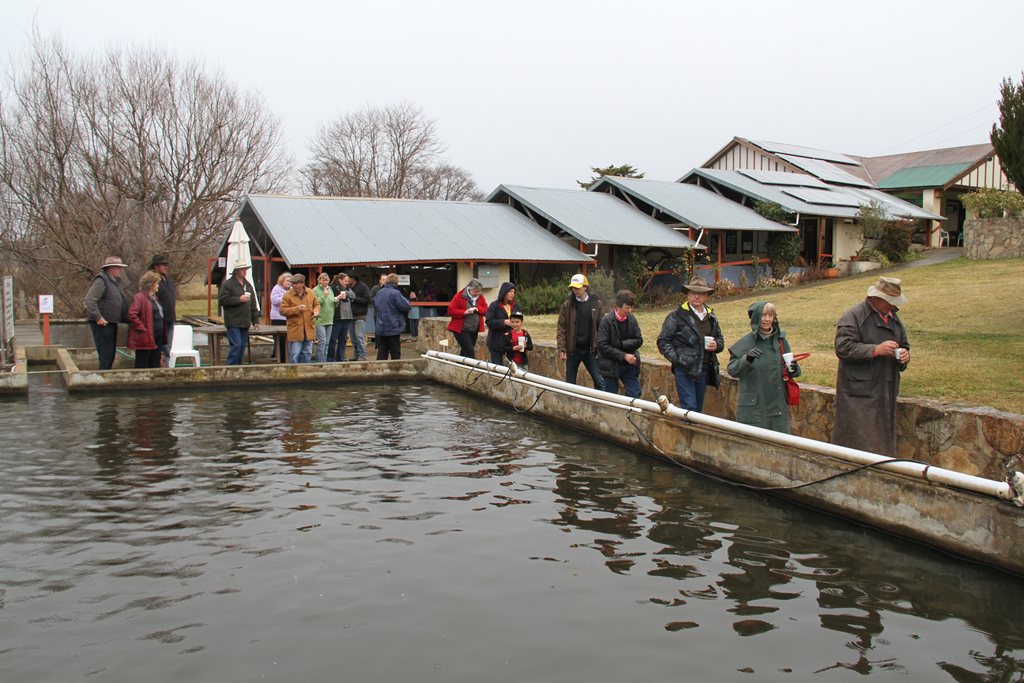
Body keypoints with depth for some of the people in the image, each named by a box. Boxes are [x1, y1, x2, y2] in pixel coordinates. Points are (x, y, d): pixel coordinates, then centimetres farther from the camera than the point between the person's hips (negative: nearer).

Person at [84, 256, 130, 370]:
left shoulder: (115, 281, 17)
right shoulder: (101, 280, -13)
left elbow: (122, 301, 25)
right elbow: (89, 300, -23)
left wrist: (126, 318, 13)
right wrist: (98, 318, -23)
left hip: (111, 323, 10)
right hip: (102, 325, -10)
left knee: (111, 353, 14)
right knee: (106, 355, -9)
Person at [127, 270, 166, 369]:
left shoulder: (155, 298, 19)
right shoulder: (139, 297, -11)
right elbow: (132, 315, -21)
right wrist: (143, 329, -20)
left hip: (157, 339, 9)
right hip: (145, 339, -9)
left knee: (155, 364, 12)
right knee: (142, 365, -2)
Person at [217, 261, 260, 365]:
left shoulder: (248, 285, 17)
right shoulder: (227, 284, -4)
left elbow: (253, 305, 20)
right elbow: (222, 300, -14)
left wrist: (255, 321, 15)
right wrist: (239, 299, -15)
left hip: (245, 323, 7)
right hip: (233, 322, -7)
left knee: (243, 345, 8)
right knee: (236, 345, -12)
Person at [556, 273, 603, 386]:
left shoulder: (596, 303, 0)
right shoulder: (568, 305, -1)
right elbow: (561, 327, -1)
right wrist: (561, 349, -9)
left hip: (590, 350, -1)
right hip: (573, 350, 1)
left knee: (599, 381, 0)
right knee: (570, 382, 10)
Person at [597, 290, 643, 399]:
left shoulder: (632, 319, 0)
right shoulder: (607, 321, -13)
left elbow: (639, 341, 0)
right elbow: (602, 346, -17)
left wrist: (621, 344, -14)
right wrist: (624, 356, -18)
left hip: (629, 365, 4)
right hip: (611, 366, -4)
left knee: (635, 395, 4)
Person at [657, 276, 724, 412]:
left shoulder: (711, 317, 16)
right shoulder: (677, 316, -3)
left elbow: (720, 339, 26)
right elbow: (663, 341, -2)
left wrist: (717, 345, 2)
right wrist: (675, 358, -13)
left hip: (704, 369, 6)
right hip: (684, 369, -6)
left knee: (698, 408, 12)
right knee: (689, 407, -12)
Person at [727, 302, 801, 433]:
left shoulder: (781, 340, 6)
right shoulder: (747, 342, -4)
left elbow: (789, 369, 14)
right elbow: (732, 369, -7)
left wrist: (793, 369, -8)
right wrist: (746, 359, -25)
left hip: (777, 404, 3)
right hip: (753, 406, -3)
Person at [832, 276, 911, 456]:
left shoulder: (893, 318, 17)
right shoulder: (853, 317, -9)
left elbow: (904, 345, 29)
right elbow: (843, 348, -19)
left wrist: (905, 355, 4)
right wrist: (877, 349, -21)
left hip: (886, 393, 8)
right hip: (860, 394, -8)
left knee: (884, 441, 11)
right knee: (859, 441, -7)